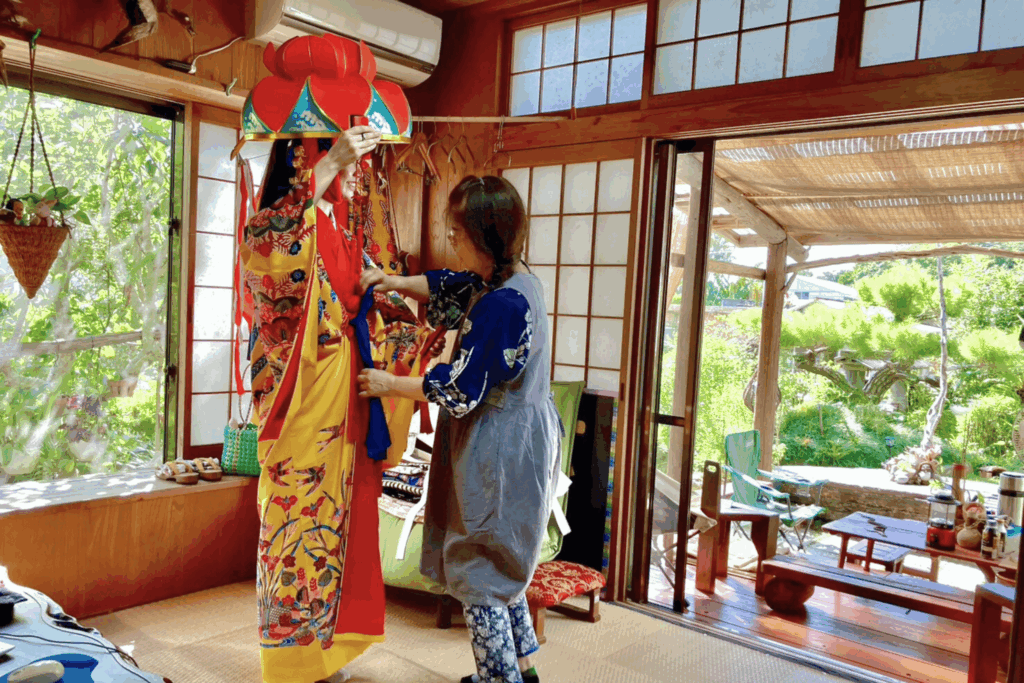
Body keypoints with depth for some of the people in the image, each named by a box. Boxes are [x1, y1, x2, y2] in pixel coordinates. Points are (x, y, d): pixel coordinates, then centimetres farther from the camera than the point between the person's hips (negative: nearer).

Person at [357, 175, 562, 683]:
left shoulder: (501, 305, -26)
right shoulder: (515, 280, 4)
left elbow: (460, 388, -22)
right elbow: (446, 288, 19)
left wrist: (389, 385, -10)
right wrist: (394, 282, 5)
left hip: (497, 453, -10)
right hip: (515, 444, 10)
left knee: (477, 570, 5)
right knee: (500, 564, 23)